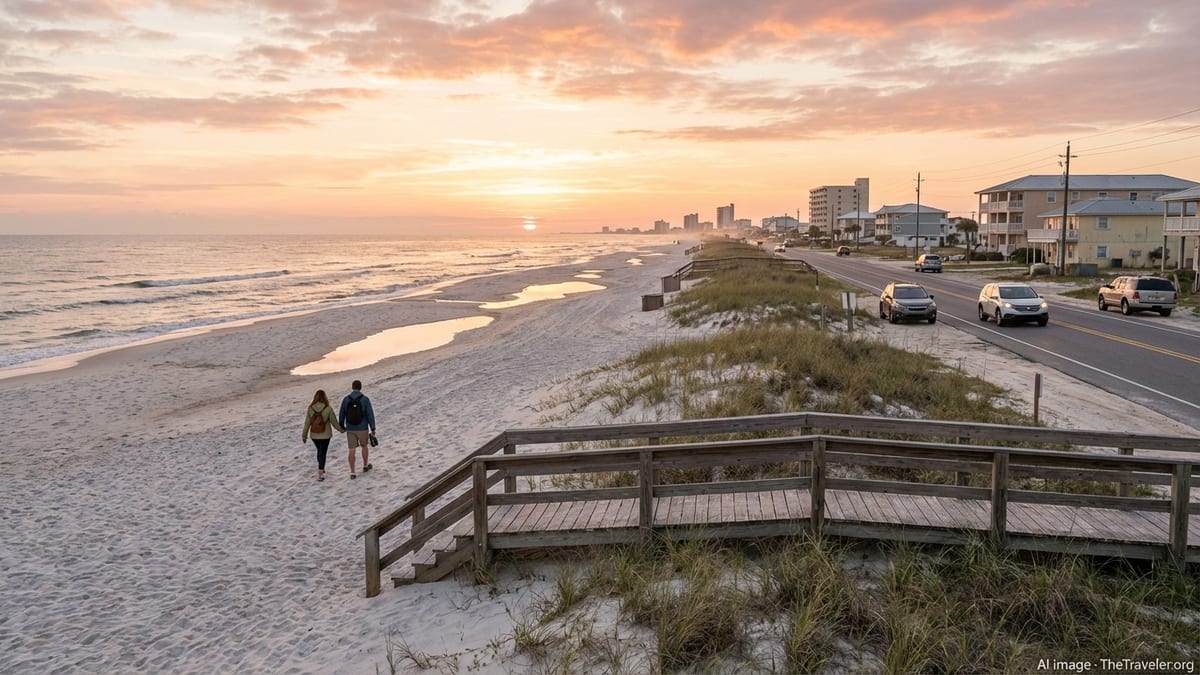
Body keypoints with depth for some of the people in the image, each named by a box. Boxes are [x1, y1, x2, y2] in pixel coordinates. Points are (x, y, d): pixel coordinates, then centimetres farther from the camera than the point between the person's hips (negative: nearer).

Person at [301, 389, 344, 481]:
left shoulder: (310, 409, -9)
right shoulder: (328, 408, -16)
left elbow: (307, 423, -4)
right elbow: (334, 421, -7)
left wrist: (304, 435, 7)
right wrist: (341, 429, 10)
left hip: (314, 435, 3)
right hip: (325, 435, -3)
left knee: (319, 451, 25)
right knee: (322, 453, 6)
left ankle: (321, 469, 40)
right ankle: (320, 474, 4)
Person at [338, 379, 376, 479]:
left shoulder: (346, 399, -6)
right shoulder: (365, 399, -14)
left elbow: (341, 415, 2)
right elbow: (370, 415, -14)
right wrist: (373, 429, -7)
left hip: (350, 429, 2)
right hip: (362, 429, -2)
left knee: (352, 450, 8)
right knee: (364, 446, 23)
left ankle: (352, 472, 8)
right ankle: (365, 466, 39)